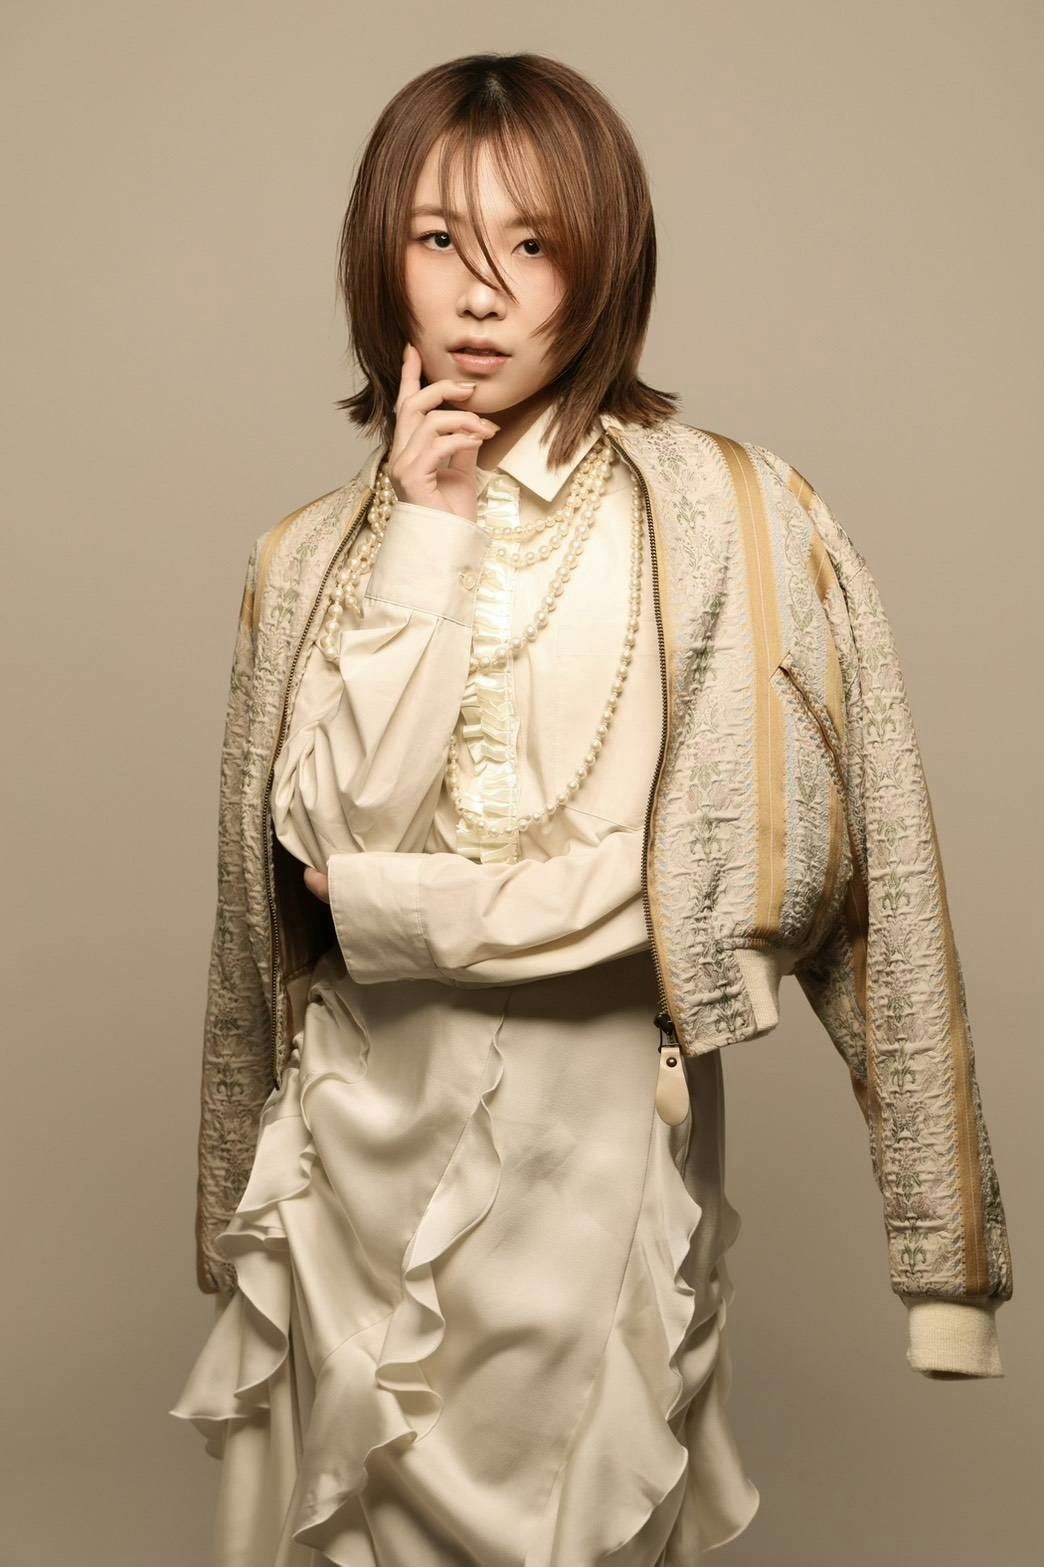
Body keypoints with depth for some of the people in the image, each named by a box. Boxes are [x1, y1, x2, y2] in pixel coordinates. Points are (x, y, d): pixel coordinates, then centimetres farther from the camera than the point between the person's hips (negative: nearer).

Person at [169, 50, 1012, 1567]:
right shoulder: (339, 541, 3)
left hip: (586, 1102, -3)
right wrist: (426, 538, -14)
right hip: (373, 1109, 4)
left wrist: (380, 904, -10)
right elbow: (341, 820, -10)